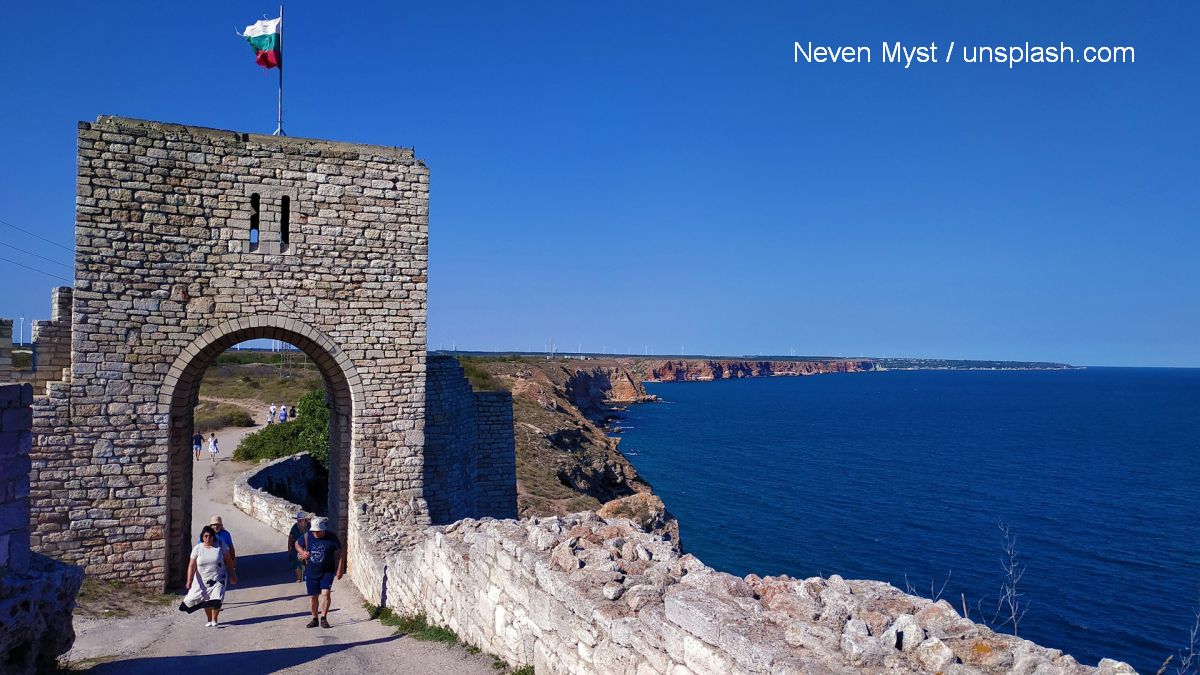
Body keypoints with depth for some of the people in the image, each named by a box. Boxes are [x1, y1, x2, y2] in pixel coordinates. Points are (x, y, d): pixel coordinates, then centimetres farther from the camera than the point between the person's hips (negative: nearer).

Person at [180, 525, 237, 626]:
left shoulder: (220, 545, -6)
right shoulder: (197, 549, -6)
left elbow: (228, 561, 0)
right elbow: (192, 566, -7)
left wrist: (233, 575, 3)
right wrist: (189, 581, -15)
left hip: (218, 579, -1)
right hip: (203, 580, 1)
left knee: (216, 600, -11)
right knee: (206, 601, 10)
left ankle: (214, 620, 10)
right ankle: (209, 620, 30)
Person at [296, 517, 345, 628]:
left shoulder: (332, 538, -11)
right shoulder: (307, 536, -5)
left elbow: (341, 552, -3)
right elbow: (297, 544, 13)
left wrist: (340, 569, -5)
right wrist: (302, 552, -8)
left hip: (327, 572, -3)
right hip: (311, 572, 3)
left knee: (325, 594, -15)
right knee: (312, 597, 9)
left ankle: (324, 618, -2)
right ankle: (314, 619, 25)